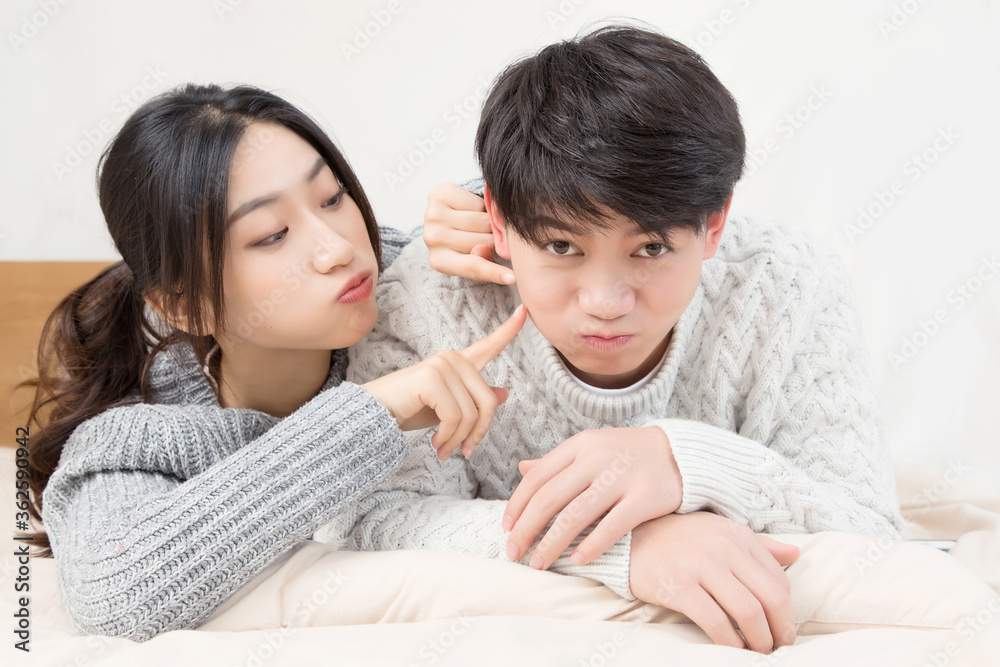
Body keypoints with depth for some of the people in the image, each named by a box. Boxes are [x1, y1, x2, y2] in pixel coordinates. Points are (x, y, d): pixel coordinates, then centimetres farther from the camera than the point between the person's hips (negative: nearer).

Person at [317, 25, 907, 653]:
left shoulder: (792, 291, -15)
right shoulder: (434, 296, -18)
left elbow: (874, 541, -16)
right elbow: (356, 522, -26)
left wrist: (692, 462, -34)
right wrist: (627, 546, -36)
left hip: (736, 636, 1)